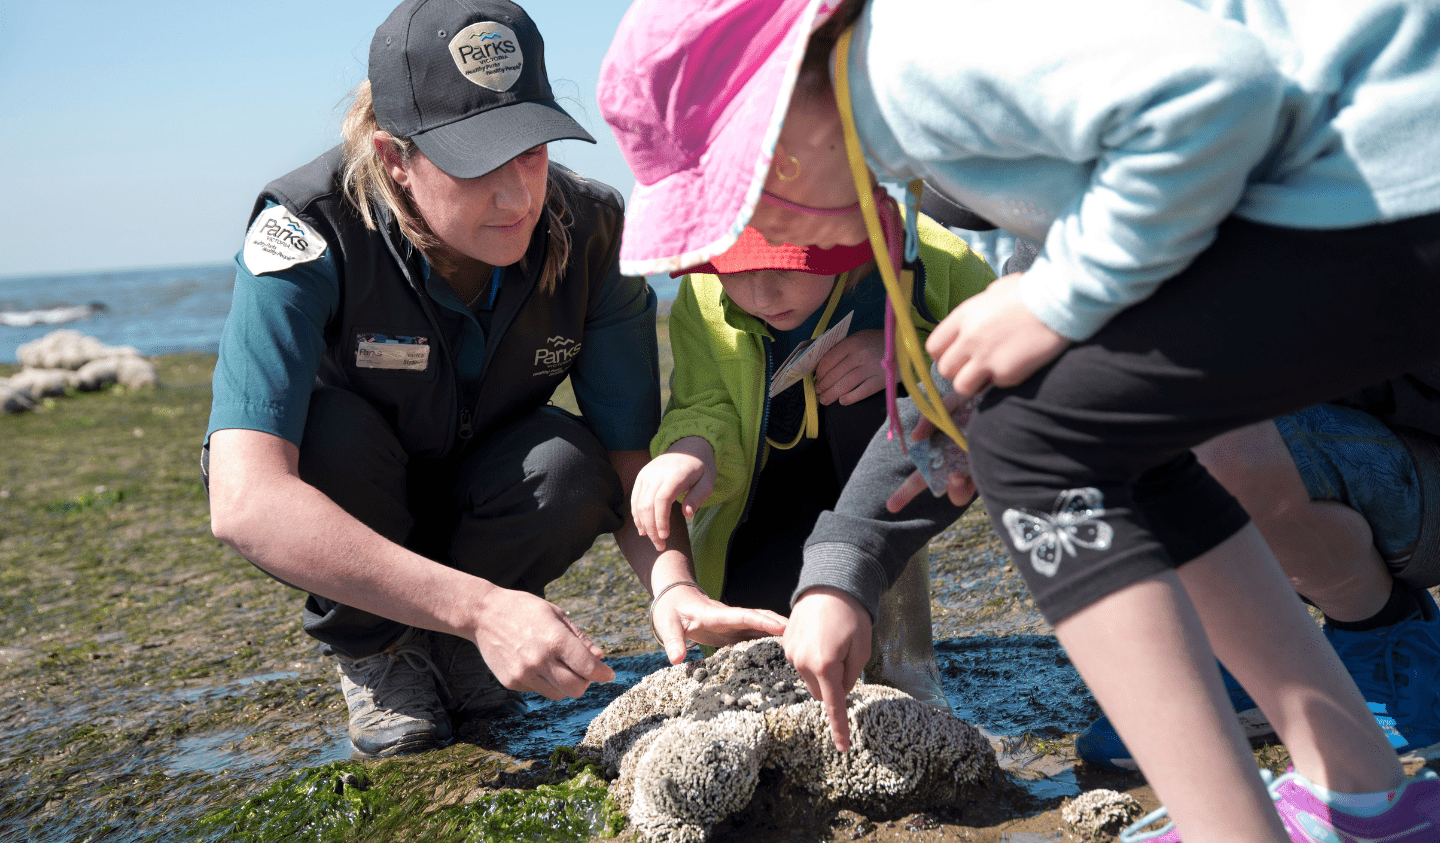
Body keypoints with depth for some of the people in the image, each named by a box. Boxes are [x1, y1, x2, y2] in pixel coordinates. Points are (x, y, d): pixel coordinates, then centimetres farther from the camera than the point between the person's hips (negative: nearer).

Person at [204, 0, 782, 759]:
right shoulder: (311, 233, -33)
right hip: (327, 506, -2)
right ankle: (368, 648, -4)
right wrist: (482, 607, -51)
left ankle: (444, 646, 1)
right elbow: (244, 503, -44)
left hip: (473, 502, 2)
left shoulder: (590, 232, -22)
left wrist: (675, 589, -43)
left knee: (571, 463, -29)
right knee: (336, 429, -35)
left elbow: (629, 459, -21)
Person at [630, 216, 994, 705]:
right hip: (789, 475, 1)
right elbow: (706, 404, -17)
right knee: (755, 602, -24)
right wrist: (693, 446, -42)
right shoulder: (703, 298, -20)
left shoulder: (929, 259, -27)